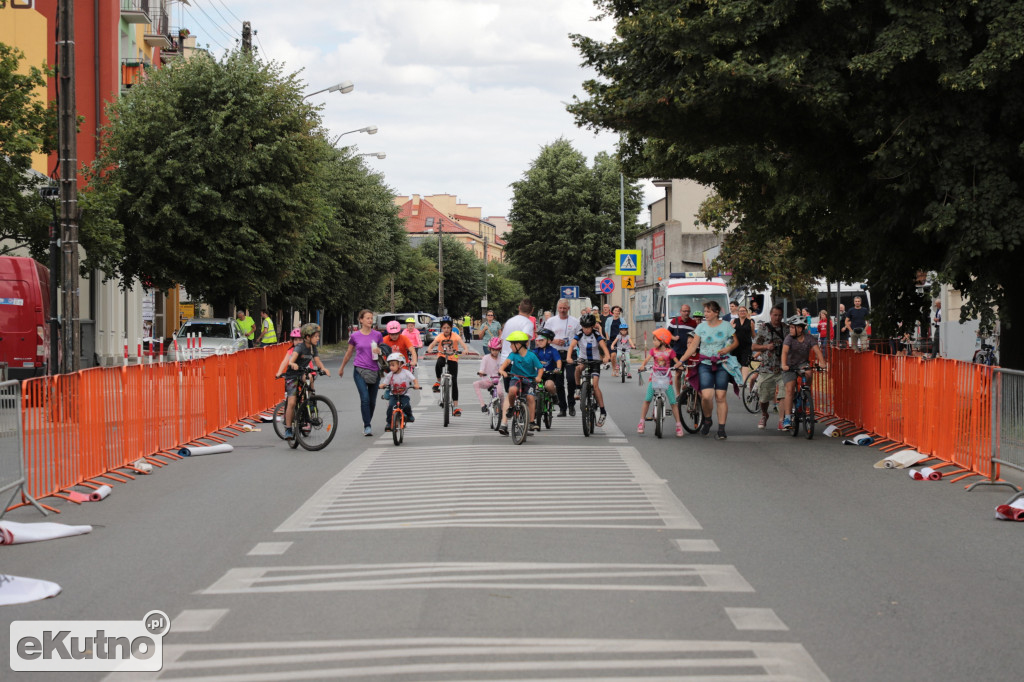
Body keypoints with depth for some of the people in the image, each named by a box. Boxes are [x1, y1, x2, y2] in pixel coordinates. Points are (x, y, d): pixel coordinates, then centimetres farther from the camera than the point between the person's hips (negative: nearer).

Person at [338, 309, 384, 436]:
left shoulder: (377, 335, 3)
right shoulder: (355, 336, 1)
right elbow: (349, 353, 15)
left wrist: (379, 351, -11)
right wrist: (342, 367, 24)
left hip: (374, 371, 2)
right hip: (360, 370, -2)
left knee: (372, 401, 7)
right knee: (365, 398, -15)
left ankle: (367, 424, 24)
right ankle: (367, 426, -12)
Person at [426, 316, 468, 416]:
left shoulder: (455, 336, -11)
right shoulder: (440, 336, -7)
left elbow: (462, 343, -25)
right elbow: (432, 344, -18)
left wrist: (465, 350, -47)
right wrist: (429, 349, -41)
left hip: (453, 359, 0)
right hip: (442, 356, 0)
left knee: (454, 382, -7)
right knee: (438, 365, -38)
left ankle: (455, 407, -3)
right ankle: (438, 381, -8)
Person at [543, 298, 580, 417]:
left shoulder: (575, 322, 8)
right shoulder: (551, 321, 8)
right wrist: (554, 341, -10)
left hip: (570, 354, -1)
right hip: (556, 354, 1)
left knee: (571, 379, -16)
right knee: (558, 383, 4)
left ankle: (571, 404, 3)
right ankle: (562, 407, 12)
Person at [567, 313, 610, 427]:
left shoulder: (596, 335, -13)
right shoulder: (580, 334, -10)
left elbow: (603, 345, -28)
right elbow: (572, 345, -25)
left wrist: (606, 356, -49)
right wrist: (569, 357, -44)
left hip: (595, 361, -1)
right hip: (583, 359, 1)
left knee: (595, 384, -16)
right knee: (578, 368, -36)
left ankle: (603, 412, -13)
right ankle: (578, 389, -14)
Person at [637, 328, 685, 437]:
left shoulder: (670, 351, -2)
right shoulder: (653, 350, 2)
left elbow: (676, 361, -8)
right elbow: (647, 359, -10)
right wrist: (643, 365, -31)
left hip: (666, 378, -2)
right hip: (654, 377, 2)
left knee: (673, 401, -5)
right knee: (647, 399, -7)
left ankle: (678, 424, 3)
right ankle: (642, 421, 4)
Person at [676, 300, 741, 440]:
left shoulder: (726, 326, 3)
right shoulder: (701, 327, 5)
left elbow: (735, 342, 12)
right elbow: (693, 346, 4)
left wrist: (727, 349, -10)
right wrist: (681, 360, -3)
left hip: (722, 365, -1)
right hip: (705, 365, 1)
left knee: (720, 397, -5)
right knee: (706, 396, -14)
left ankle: (721, 429, 2)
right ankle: (707, 420, 13)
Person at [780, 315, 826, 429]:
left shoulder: (809, 338, -11)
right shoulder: (789, 338, -15)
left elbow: (817, 350, -23)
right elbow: (785, 352, -29)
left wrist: (822, 363, -40)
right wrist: (784, 365, -46)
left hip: (803, 364, 1)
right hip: (790, 367, -1)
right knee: (790, 390, -14)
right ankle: (787, 418, -13)